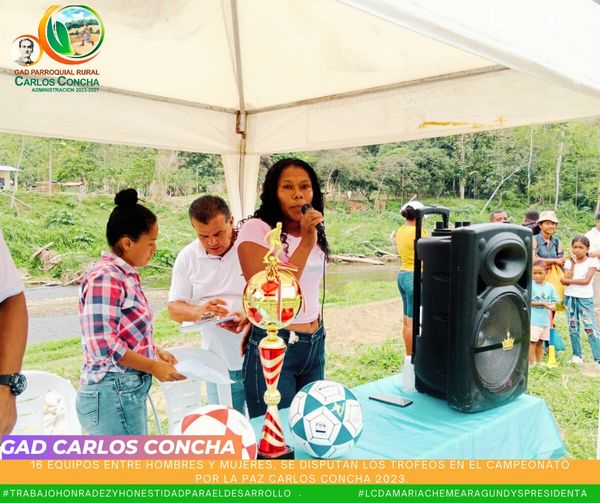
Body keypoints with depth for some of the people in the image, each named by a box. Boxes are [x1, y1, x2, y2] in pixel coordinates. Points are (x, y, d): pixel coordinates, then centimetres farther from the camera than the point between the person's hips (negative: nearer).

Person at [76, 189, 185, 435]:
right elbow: (103, 345, -22)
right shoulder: (104, 278, -17)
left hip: (128, 391, 9)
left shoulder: (125, 275, 10)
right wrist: (154, 367, -16)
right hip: (112, 395, -9)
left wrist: (156, 351, 8)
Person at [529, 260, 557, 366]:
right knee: (532, 341, -1)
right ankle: (531, 363, 7)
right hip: (534, 320, -5)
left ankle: (539, 362, 25)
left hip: (545, 319, 5)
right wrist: (543, 303, -19)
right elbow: (528, 302, -13)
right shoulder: (530, 285, -10)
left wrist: (553, 306, -11)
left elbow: (553, 301, 10)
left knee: (540, 341, 15)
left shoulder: (550, 287, 4)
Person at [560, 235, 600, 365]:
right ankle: (577, 355, 20)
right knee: (572, 327, 9)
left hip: (585, 298, -4)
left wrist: (568, 280, -12)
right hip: (570, 297, 4)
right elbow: (565, 281, -7)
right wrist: (573, 264, -10)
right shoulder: (569, 262, 5)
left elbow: (586, 280, -14)